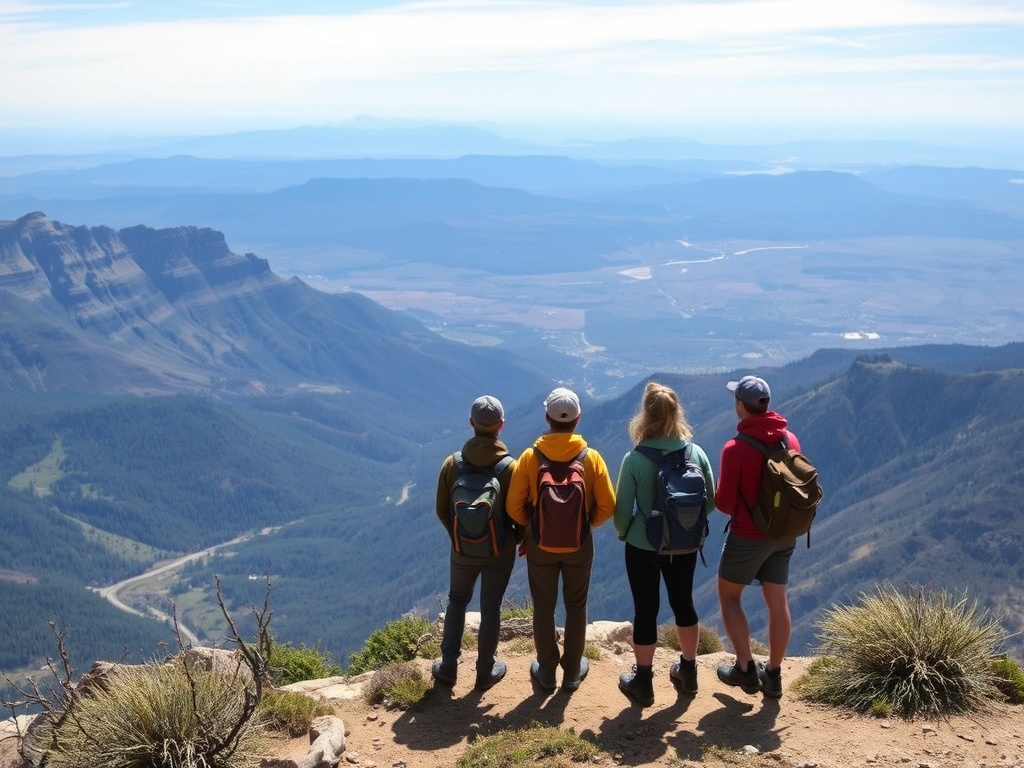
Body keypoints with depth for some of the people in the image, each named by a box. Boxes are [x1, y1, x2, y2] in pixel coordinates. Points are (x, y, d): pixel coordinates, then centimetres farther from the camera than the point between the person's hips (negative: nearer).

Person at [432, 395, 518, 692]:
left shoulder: (452, 464, -12)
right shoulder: (510, 468, -18)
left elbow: (442, 510, -3)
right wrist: (521, 539, 10)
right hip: (500, 549, -2)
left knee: (457, 601, 22)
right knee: (491, 608, 13)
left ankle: (448, 667, 24)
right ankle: (485, 672, 24)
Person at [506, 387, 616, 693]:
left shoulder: (530, 457, -14)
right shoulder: (591, 458, -13)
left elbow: (514, 507, -10)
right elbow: (607, 506, -9)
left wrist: (531, 525, 9)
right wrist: (587, 524, 10)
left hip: (541, 544, 0)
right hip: (580, 544, 0)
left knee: (543, 607, 15)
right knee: (576, 607, 17)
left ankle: (546, 671, 26)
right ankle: (573, 671, 28)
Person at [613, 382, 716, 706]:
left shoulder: (635, 459, -19)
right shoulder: (697, 453, -10)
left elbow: (622, 508, -13)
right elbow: (710, 501, -1)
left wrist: (623, 534, 8)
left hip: (644, 547, -3)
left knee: (646, 610, 10)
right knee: (683, 603, 21)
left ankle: (642, 683, 21)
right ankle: (688, 672, 37)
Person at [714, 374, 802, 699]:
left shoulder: (735, 448, -20)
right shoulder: (790, 440, -2)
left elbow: (724, 503, -16)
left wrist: (726, 502, 5)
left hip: (748, 536, -5)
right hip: (784, 535, 5)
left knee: (728, 596, 13)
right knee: (777, 601, 12)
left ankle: (745, 669, 11)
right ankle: (773, 675, 21)